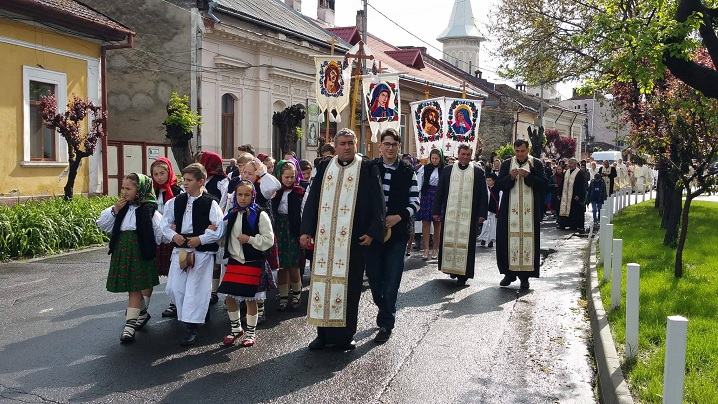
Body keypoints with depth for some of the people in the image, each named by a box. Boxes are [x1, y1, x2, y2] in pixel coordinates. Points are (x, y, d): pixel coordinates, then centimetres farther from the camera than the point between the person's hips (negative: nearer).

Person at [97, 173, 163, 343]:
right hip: (121, 251, 6)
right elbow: (103, 224, 10)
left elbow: (159, 232, -7)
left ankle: (130, 324, -2)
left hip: (139, 252, -6)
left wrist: (150, 249, -2)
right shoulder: (121, 207, 8)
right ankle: (142, 313, 34)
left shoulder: (149, 209, -9)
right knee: (131, 288, 13)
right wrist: (114, 210, -2)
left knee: (134, 288, -4)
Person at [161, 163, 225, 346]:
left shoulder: (210, 204, -8)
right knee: (175, 288, 7)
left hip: (202, 251, -5)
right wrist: (173, 235, -6)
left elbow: (219, 229, -10)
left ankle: (192, 327, 7)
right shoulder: (176, 202, 6)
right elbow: (166, 223, 12)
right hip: (180, 249, 5)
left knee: (195, 289, -2)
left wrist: (200, 239, -17)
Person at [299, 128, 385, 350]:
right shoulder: (324, 168, 11)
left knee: (349, 284, 3)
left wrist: (372, 232, -10)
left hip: (353, 239, -3)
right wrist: (306, 230, 3)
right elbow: (312, 200, 10)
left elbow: (377, 203, -1)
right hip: (324, 238, 3)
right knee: (323, 281, 6)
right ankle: (324, 333, 17)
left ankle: (346, 334, 14)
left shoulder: (367, 169, 2)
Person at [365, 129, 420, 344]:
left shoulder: (408, 172, 1)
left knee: (391, 278, -1)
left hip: (397, 230, -1)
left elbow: (415, 202, 3)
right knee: (373, 275, 8)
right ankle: (385, 312, 32)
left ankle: (386, 324, 10)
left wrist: (398, 217, -13)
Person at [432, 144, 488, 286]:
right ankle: (451, 267, 21)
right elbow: (439, 192, 8)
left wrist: (482, 214, -5)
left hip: (469, 215, -2)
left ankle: (463, 274, 4)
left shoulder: (478, 172, 4)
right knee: (449, 241, 6)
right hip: (450, 214, 2)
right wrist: (437, 211, 2)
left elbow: (483, 194, 3)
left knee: (465, 243, -1)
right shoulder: (447, 170, 8)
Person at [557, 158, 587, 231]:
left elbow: (582, 185, -11)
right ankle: (562, 224, 11)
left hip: (575, 195, -6)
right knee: (565, 209, 6)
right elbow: (562, 184, 17)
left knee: (575, 211, -3)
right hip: (566, 195, 6)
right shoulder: (566, 172, 13)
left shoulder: (579, 173, -7)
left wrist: (578, 195, -17)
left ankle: (578, 225, 4)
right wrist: (560, 193, 12)